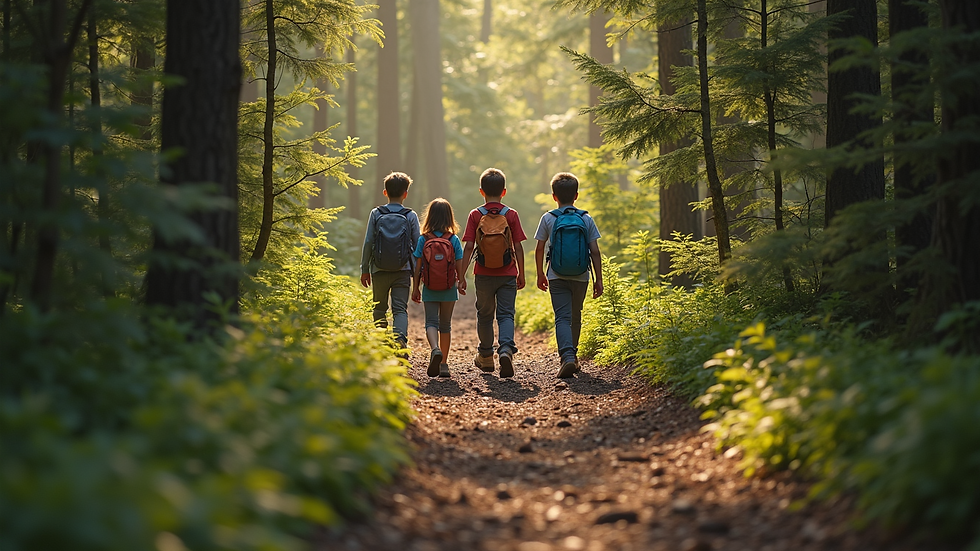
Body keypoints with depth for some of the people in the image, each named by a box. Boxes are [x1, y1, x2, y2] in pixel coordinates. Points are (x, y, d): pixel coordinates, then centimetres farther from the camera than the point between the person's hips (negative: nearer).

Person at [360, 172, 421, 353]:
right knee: (400, 308, -1)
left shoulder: (376, 214, -1)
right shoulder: (411, 216, 0)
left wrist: (365, 269, 7)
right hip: (402, 270, 0)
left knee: (379, 309, 13)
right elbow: (417, 245, 3)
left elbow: (368, 243, 0)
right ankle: (400, 338, -26)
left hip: (379, 270, 0)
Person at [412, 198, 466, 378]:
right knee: (446, 325, 12)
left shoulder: (423, 239, -6)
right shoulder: (454, 240, -6)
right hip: (449, 289, 1)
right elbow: (459, 266, -2)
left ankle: (435, 350, -28)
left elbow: (417, 267, -4)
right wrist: (461, 284, 14)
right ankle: (444, 364, 16)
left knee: (431, 322, 1)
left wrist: (415, 289, 4)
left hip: (430, 289, -1)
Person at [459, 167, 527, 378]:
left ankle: (485, 357, 28)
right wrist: (521, 274, 7)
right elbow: (518, 247, -3)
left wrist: (462, 276, -3)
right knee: (506, 314, 1)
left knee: (485, 315, 15)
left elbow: (469, 247, -7)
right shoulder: (511, 215, -3)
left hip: (484, 275, 1)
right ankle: (506, 349, -23)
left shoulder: (475, 215, -4)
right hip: (507, 274, -1)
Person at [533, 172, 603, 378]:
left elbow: (539, 249, 2)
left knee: (562, 318, -7)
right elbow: (595, 252, -1)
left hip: (557, 277, -2)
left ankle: (567, 356, -26)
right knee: (575, 317, 18)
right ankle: (572, 355, 32)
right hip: (581, 276, 2)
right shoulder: (586, 219, 0)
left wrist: (540, 274, 15)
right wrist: (599, 280, 5)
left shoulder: (548, 219, -2)